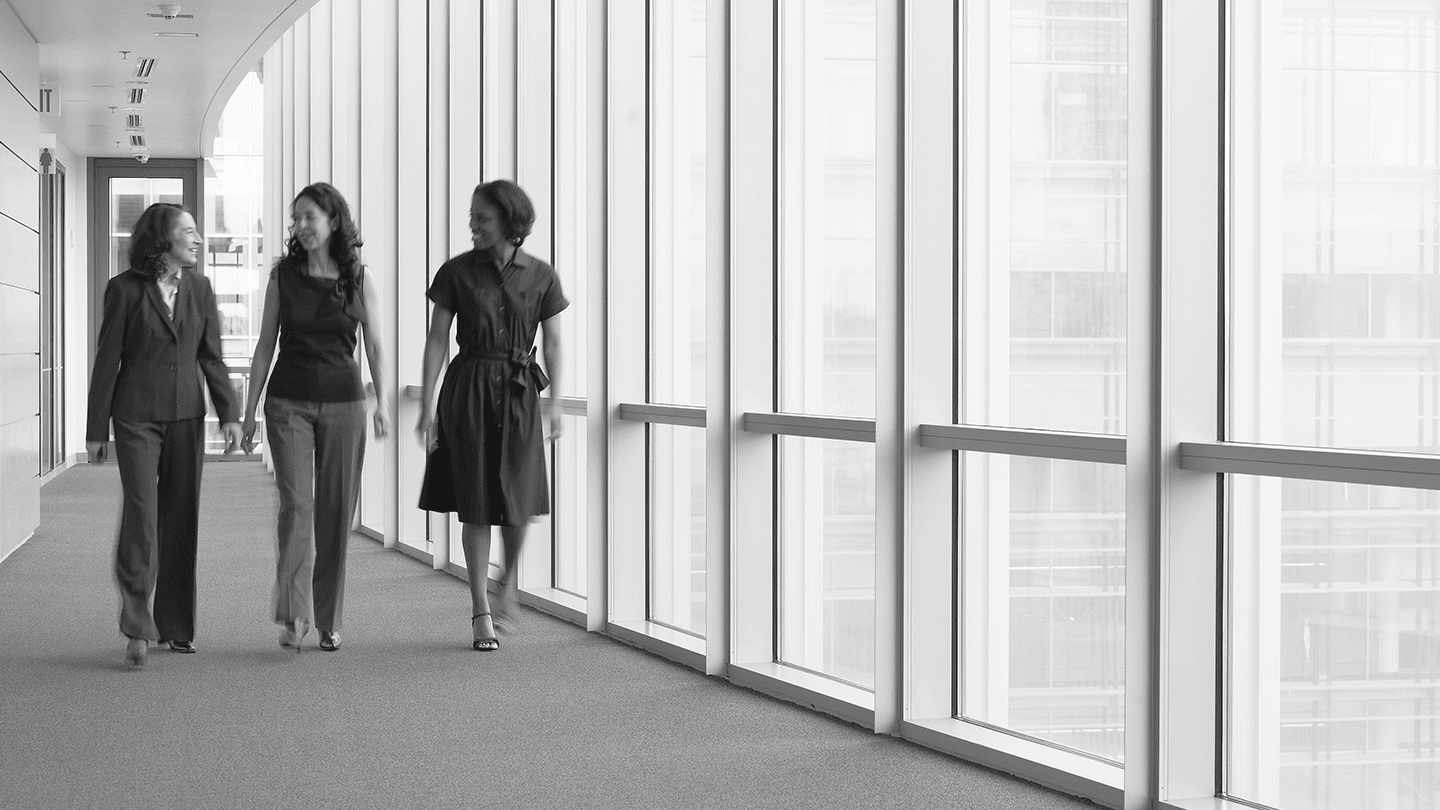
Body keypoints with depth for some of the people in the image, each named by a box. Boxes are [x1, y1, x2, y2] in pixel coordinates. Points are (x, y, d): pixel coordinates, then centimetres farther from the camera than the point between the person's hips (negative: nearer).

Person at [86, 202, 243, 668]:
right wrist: (96, 431, -1)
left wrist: (229, 412, 0)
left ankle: (175, 626, 14)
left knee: (181, 518, 5)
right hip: (136, 416, -4)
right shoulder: (125, 289, -4)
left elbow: (210, 356, 11)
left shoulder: (200, 288, 9)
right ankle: (137, 627, -7)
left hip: (187, 417, 4)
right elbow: (106, 361, -1)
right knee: (141, 513, -13)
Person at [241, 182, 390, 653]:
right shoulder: (283, 275, 3)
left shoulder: (359, 279, 2)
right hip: (288, 402, 0)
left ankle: (328, 621, 13)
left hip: (342, 403, 1)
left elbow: (375, 347, 3)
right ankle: (293, 616, -15)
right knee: (296, 502, -14)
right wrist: (249, 411, 6)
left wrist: (382, 403, -10)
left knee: (336, 511, 2)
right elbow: (265, 346, 8)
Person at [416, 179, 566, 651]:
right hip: (467, 389, -1)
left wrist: (555, 400, -5)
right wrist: (427, 403, -5)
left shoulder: (541, 276, 1)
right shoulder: (457, 272, -1)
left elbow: (552, 342, 5)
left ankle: (509, 581, 29)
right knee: (475, 503, -2)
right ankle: (481, 614, 6)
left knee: (516, 502, -3)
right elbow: (437, 339, 0)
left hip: (518, 391, 1)